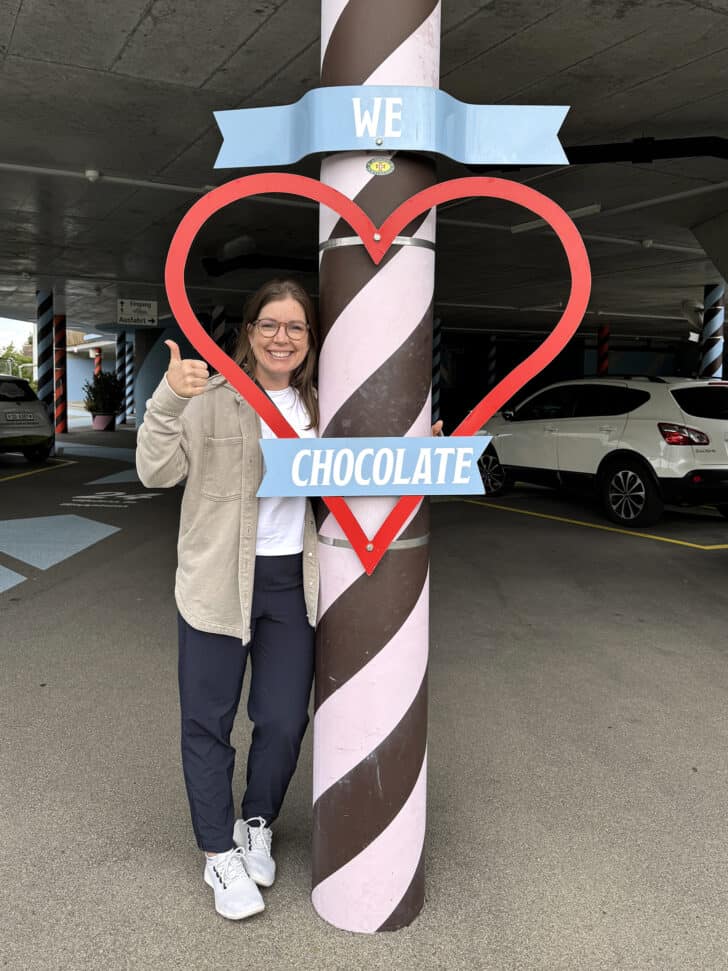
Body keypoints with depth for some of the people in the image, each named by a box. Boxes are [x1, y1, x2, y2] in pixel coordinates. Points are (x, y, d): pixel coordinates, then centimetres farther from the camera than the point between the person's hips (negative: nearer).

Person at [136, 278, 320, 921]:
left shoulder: (317, 405, 7)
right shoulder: (211, 397, -9)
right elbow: (157, 473, -17)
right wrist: (168, 400, -33)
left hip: (293, 581, 4)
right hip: (218, 581, -3)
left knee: (285, 719, 9)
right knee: (208, 719, 7)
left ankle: (257, 826, 36)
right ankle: (220, 853, 28)